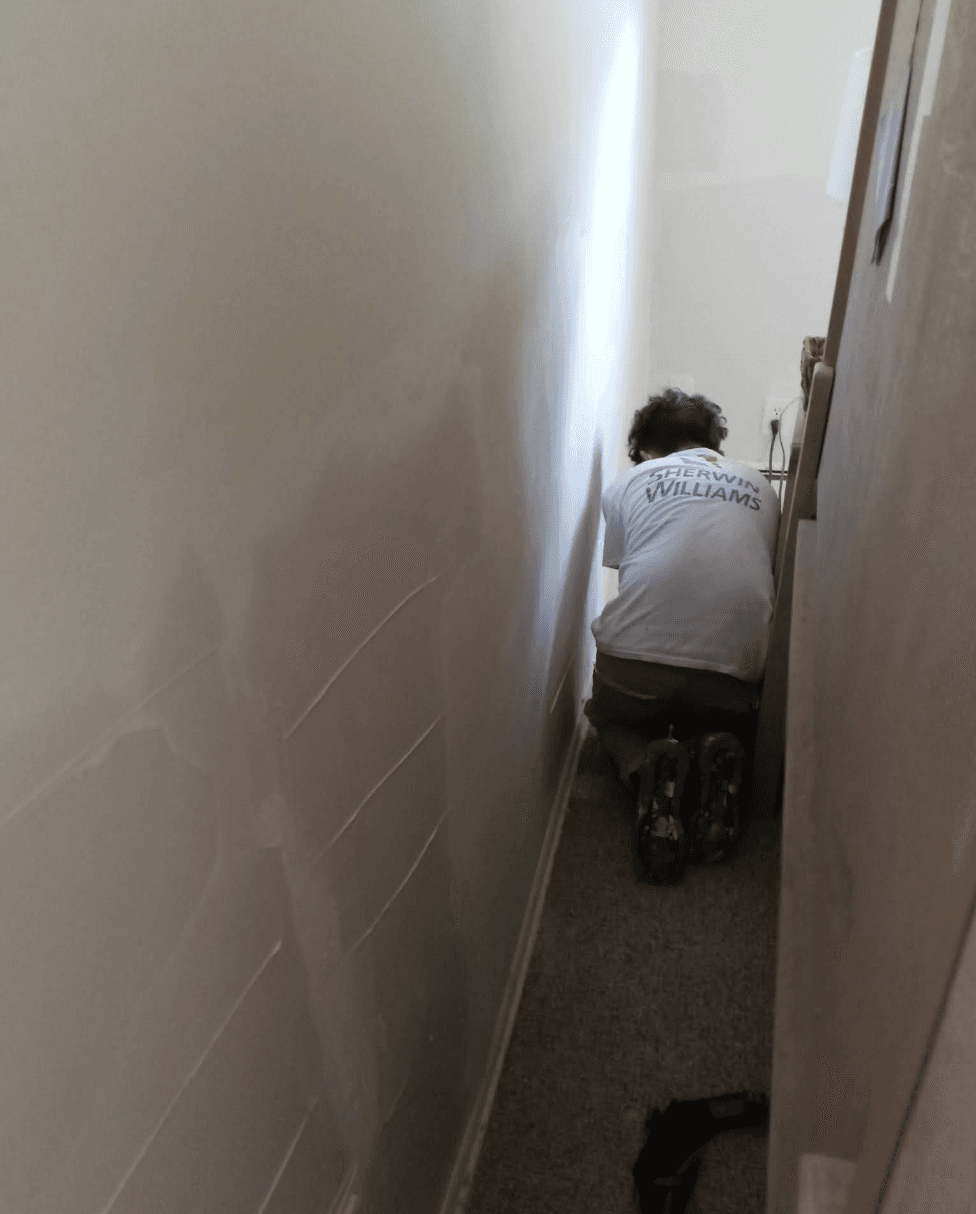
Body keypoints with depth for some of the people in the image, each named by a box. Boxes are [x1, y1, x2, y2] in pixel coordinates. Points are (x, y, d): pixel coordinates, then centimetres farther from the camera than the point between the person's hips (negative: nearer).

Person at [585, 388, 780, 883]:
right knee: (727, 727, 36)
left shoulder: (628, 483, 17)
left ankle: (647, 766, -4)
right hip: (735, 664, 2)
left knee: (610, 717, 32)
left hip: (638, 657, -2)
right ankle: (716, 760, -2)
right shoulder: (760, 487, 24)